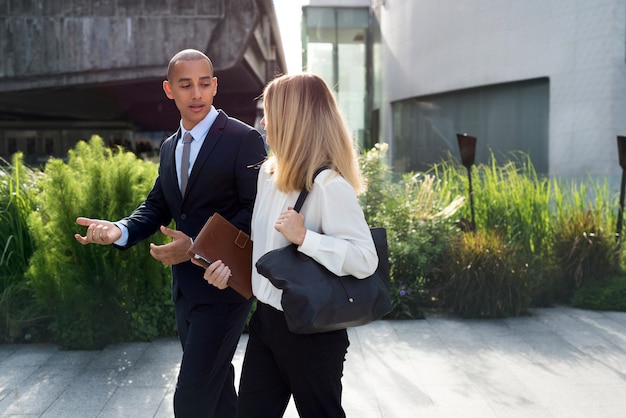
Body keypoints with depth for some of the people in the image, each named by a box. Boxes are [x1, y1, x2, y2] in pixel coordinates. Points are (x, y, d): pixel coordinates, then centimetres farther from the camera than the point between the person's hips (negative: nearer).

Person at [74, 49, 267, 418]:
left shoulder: (244, 139, -12)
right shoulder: (170, 147, 12)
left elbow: (255, 211, -16)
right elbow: (157, 207, 13)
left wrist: (197, 247, -24)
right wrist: (120, 231, -8)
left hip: (224, 285, -7)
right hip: (185, 286, 8)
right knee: (216, 383, 21)